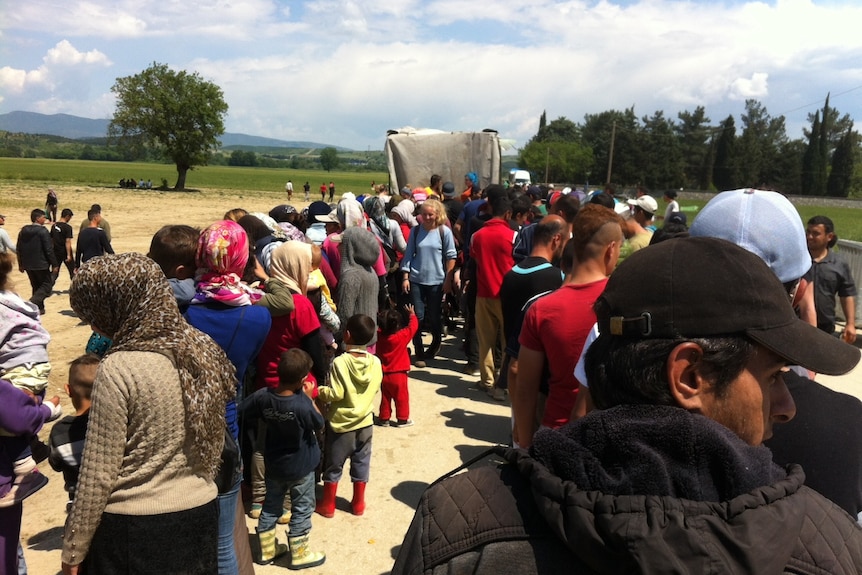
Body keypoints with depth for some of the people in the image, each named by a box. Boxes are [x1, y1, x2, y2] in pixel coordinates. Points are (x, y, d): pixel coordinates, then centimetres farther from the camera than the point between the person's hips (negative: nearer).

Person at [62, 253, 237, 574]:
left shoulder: (118, 369, -20)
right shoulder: (204, 349, -2)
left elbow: (98, 475, -15)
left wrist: (74, 549, -4)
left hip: (134, 529, -6)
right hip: (200, 515, 6)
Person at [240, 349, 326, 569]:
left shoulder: (263, 396, -17)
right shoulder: (302, 405, -30)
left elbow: (242, 412, -1)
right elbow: (319, 423, -12)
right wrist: (308, 396, -7)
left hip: (273, 463, 5)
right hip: (300, 467, -5)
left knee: (271, 505, 22)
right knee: (302, 509, 13)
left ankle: (267, 550, 35)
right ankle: (299, 554, 25)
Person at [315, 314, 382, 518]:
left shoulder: (340, 362, -21)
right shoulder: (375, 362, -8)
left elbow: (335, 394, -20)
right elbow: (375, 390, 2)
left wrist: (319, 391, -3)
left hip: (341, 422, -4)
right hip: (365, 421, 4)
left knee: (333, 465, 12)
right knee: (361, 463, 16)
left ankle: (328, 504, 24)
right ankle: (358, 503, 27)